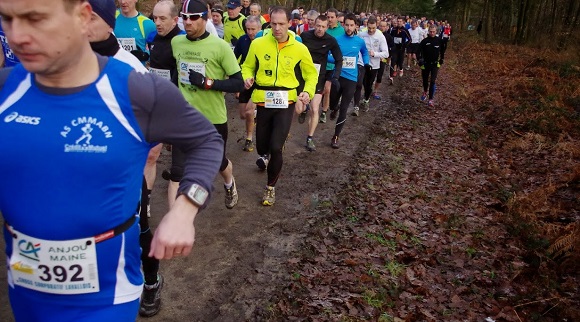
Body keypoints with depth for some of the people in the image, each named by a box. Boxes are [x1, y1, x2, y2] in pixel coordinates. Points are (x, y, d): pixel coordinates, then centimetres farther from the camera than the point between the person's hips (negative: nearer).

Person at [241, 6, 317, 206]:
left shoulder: (299, 49, -4)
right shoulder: (258, 44, -4)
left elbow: (311, 74, 8)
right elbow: (247, 67, 10)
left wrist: (308, 92, -10)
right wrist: (247, 78, -12)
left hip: (286, 103, -1)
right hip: (263, 102, 2)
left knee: (275, 147, -12)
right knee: (262, 146, 13)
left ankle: (270, 187, 13)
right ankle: (264, 155, 55)